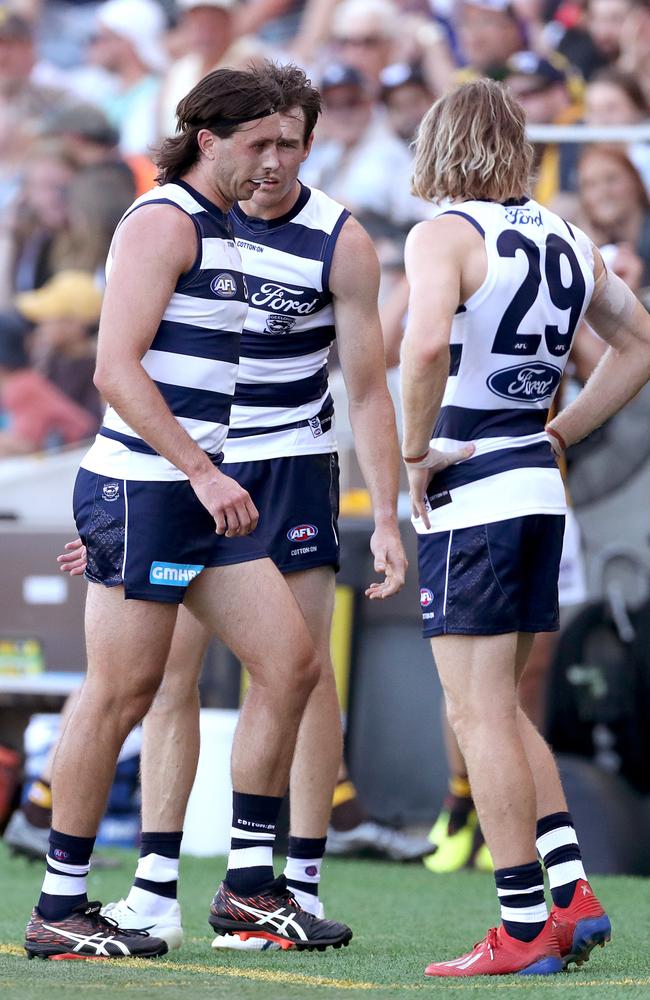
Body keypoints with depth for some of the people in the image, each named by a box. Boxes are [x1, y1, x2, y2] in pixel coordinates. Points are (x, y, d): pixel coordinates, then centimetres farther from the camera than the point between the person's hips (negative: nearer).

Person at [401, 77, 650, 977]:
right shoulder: (564, 240, 12)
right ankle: (572, 892, 11)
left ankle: (525, 927, -2)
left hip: (470, 495, -7)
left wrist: (415, 452, -15)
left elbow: (427, 343, -29)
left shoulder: (444, 235, -10)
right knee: (498, 705, 18)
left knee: (479, 711, -2)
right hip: (539, 488, 7)